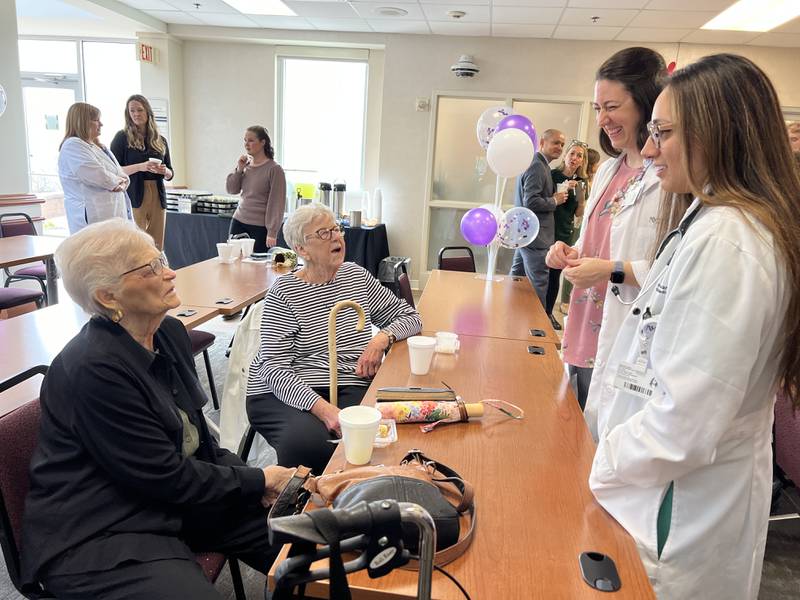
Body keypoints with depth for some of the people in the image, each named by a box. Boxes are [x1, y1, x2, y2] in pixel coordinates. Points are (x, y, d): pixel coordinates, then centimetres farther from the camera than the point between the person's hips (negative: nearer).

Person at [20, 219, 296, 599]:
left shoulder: (170, 334, 1)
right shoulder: (92, 368, -24)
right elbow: (166, 477, -21)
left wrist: (256, 483, -5)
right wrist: (260, 480, -12)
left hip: (170, 502, 8)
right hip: (99, 535, -7)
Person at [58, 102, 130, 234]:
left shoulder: (98, 146, 23)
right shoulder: (73, 145, -6)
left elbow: (121, 174, 20)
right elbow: (99, 176, -18)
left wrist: (122, 183, -3)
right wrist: (117, 181, 2)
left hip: (113, 214, 8)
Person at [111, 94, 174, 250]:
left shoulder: (160, 140, 14)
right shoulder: (122, 137, 3)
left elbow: (170, 174, 17)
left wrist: (164, 171, -6)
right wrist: (140, 167, -17)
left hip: (157, 198, 4)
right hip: (134, 197, -4)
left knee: (157, 247, 4)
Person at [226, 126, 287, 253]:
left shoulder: (274, 169, -11)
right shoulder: (246, 164, 7)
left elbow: (277, 203, -13)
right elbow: (231, 190, 12)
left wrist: (272, 232, -17)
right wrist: (239, 169, -3)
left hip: (260, 226, -5)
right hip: (239, 221, 6)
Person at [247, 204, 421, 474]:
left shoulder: (358, 276, 11)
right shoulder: (284, 293, -5)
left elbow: (410, 317, 15)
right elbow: (273, 367, -13)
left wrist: (382, 338, -7)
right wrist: (321, 407, -27)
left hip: (350, 386, 4)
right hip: (286, 392, -3)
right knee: (308, 441, -34)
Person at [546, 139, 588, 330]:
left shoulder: (581, 181, 6)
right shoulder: (553, 175, -6)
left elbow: (579, 213, 7)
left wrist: (581, 193, -10)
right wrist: (565, 190, -19)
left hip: (566, 233, 4)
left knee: (556, 274, 9)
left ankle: (549, 312, 21)